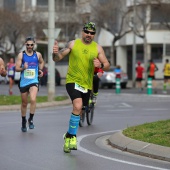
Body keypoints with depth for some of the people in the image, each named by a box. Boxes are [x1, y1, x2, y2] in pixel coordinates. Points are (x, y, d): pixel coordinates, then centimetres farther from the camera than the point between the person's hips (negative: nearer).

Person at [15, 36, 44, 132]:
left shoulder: (38, 55, 3)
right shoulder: (21, 55, -2)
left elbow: (42, 62, 24)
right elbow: (17, 68, -4)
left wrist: (40, 70, 8)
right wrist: (23, 68, -24)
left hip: (34, 81, 0)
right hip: (23, 82, 1)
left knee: (33, 100, -24)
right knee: (24, 103, 11)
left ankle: (31, 119, -8)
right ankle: (24, 122, 30)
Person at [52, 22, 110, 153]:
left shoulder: (97, 48, 4)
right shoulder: (73, 44, 0)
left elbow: (107, 65, 3)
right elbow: (57, 58, 0)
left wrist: (100, 65, -19)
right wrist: (56, 52, -23)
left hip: (87, 84, 3)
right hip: (73, 81, -3)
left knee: (78, 111, 12)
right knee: (78, 106, -24)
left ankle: (69, 135, 34)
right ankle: (72, 137, -12)